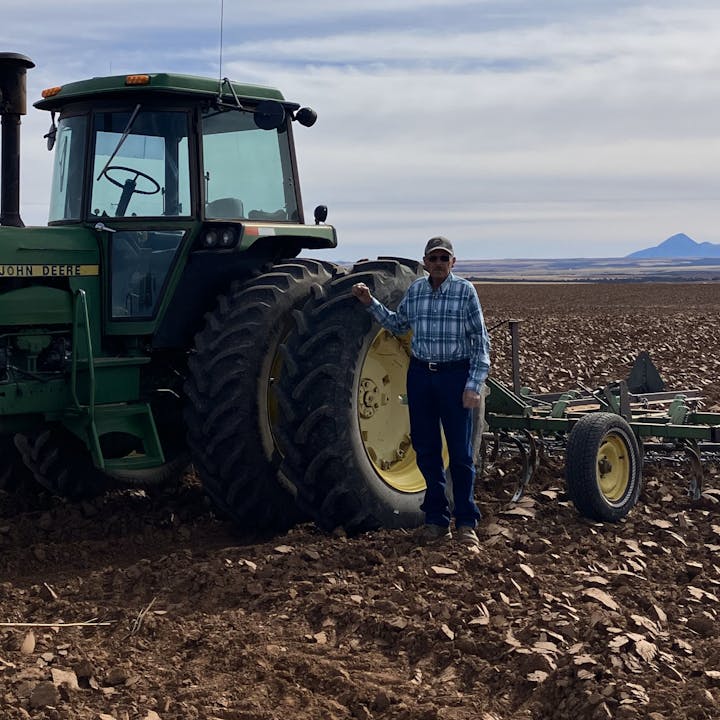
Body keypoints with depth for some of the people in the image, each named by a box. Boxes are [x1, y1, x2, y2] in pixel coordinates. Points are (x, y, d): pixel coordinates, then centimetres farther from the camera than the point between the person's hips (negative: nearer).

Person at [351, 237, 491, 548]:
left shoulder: (465, 290, -6)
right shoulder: (415, 290, 6)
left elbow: (481, 340, -5)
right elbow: (398, 325, 23)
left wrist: (475, 385, -11)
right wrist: (371, 303, 11)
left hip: (455, 375, -4)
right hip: (420, 374, 4)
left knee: (460, 452, 1)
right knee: (426, 450, 8)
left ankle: (466, 522, 10)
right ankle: (437, 520, 18)